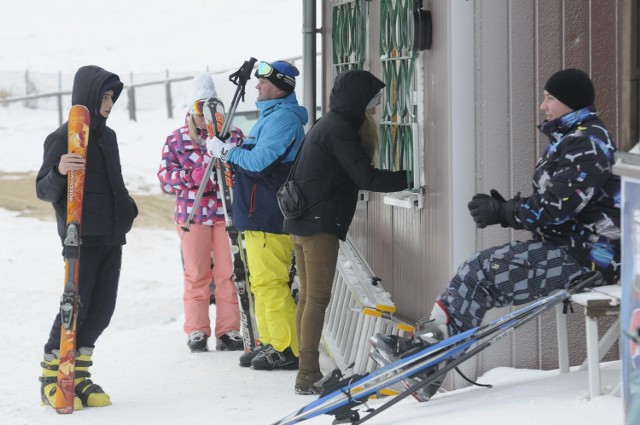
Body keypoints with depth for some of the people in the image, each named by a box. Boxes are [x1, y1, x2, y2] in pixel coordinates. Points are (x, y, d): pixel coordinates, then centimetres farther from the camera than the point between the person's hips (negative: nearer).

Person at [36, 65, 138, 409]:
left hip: (111, 237, 7)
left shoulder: (107, 136, 15)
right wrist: (59, 172, -30)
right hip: (82, 237, -7)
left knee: (102, 308, 4)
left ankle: (77, 376, 13)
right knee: (76, 306, -9)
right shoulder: (63, 138, -8)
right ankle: (52, 379, 1)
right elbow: (44, 191, -11)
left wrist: (127, 208, 15)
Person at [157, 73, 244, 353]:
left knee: (227, 272, 1)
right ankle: (197, 331, 10)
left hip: (226, 212, 0)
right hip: (192, 214, 0)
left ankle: (228, 330, 7)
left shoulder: (233, 136, 7)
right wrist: (194, 176, -15)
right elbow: (165, 177, 1)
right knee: (196, 274, 4)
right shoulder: (177, 140, 7)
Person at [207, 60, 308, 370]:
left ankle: (287, 349, -7)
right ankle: (270, 342, 22)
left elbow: (259, 161, -22)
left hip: (270, 215, -11)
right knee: (261, 282, 15)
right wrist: (232, 151, 5)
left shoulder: (283, 118, -15)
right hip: (259, 214, 11)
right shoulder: (271, 116, 19)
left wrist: (226, 151, -9)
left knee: (270, 282, -10)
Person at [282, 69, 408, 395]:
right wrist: (410, 178, -14)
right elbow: (366, 177, -19)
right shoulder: (340, 129, -14)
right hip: (320, 223, -10)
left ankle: (307, 371, 14)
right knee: (318, 298, -9)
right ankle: (309, 375, -10)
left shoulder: (328, 125, 18)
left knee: (308, 297, 11)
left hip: (301, 221, 10)